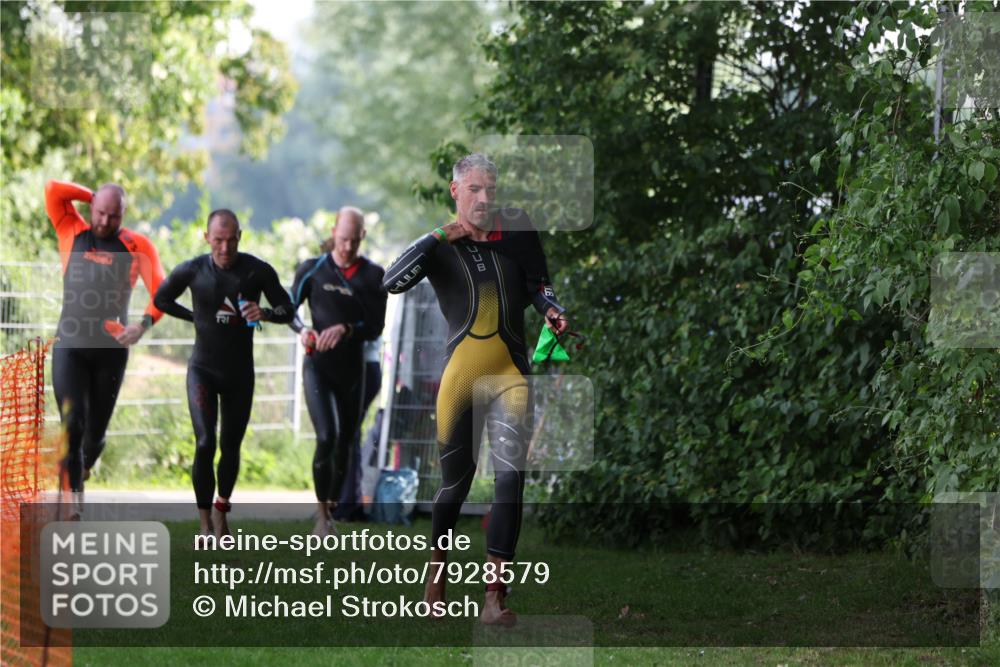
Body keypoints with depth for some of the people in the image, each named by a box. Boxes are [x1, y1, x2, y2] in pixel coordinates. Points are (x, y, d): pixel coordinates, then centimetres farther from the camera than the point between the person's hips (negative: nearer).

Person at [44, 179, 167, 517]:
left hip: (111, 350, 1)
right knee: (72, 425, -14)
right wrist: (95, 197, 1)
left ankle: (80, 472, 37)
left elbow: (161, 288, -8)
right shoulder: (72, 232, 5)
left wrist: (144, 324, -25)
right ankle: (74, 502, -17)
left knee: (95, 432, 8)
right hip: (70, 346, -1)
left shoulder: (136, 245, 2)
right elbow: (53, 190, -6)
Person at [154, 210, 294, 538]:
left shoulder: (258, 271, -9)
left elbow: (287, 310, -3)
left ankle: (222, 510, 32)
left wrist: (264, 313, -24)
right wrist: (195, 317, 2)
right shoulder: (192, 271, -8)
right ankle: (206, 524, -10)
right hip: (203, 369, -2)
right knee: (205, 444, -15)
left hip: (240, 372, 2)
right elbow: (161, 299, 10)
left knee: (231, 447, 9)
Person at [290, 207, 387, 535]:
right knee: (326, 437, -19)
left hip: (352, 369, 3)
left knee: (345, 444, 8)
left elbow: (376, 328, -2)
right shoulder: (313, 270, -2)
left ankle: (331, 511, 24)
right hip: (318, 367, -3)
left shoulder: (374, 275, 2)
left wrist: (346, 329, -21)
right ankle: (322, 513, -10)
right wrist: (302, 329, -16)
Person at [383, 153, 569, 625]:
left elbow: (537, 282, 24)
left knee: (510, 479, -10)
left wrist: (550, 309, 4)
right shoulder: (439, 245, 1)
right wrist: (439, 237, -18)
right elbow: (393, 282, -17)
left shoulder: (517, 230, 8)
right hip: (461, 371, -2)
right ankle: (437, 575, 28)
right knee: (454, 481, 5)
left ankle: (495, 598, -11)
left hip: (510, 374, 2)